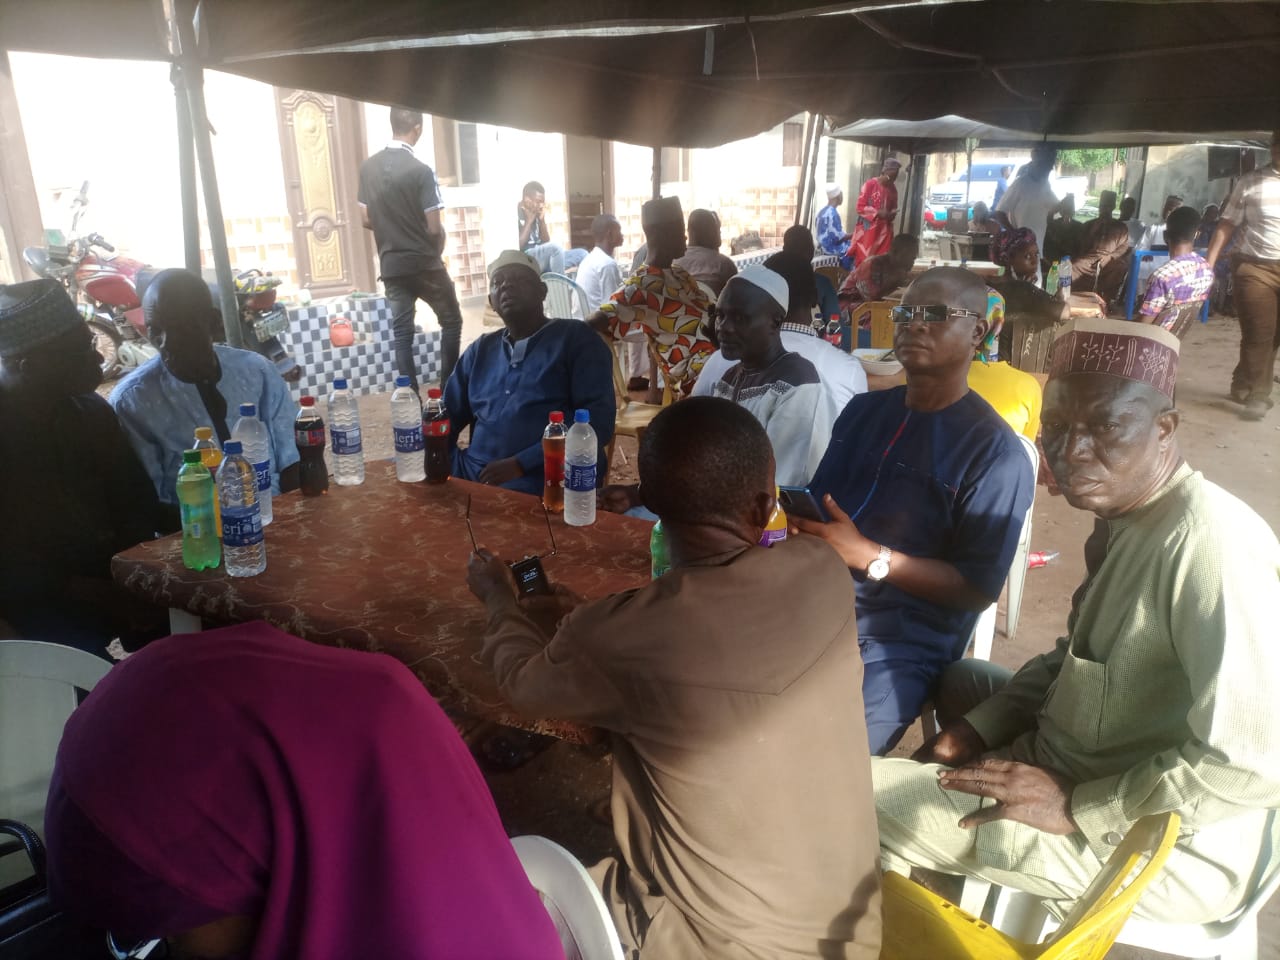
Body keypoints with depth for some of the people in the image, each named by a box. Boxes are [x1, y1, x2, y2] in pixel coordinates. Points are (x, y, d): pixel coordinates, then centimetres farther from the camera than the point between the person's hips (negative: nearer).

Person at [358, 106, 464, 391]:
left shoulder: (367, 168, 2)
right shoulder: (420, 170, -15)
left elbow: (366, 220, 7)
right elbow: (435, 228, -13)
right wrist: (437, 252, 7)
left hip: (390, 265, 5)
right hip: (424, 263, -5)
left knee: (401, 332, 8)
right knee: (451, 322, 12)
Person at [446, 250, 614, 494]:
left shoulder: (576, 338, 4)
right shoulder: (480, 350, 21)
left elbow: (598, 421, -7)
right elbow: (448, 416, 22)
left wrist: (521, 463, -14)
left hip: (547, 480, -5)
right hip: (475, 476, 5)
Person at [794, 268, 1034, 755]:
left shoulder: (995, 452, -6)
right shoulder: (863, 409, 13)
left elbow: (979, 590, -8)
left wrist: (872, 558, -19)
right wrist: (798, 522, -9)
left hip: (905, 638, -5)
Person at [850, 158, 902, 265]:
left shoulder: (893, 189, 10)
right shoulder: (870, 184, -8)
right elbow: (860, 207, -9)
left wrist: (892, 214, -2)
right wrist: (878, 212, -21)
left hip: (884, 231, 5)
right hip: (868, 230, -5)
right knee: (863, 260, -5)